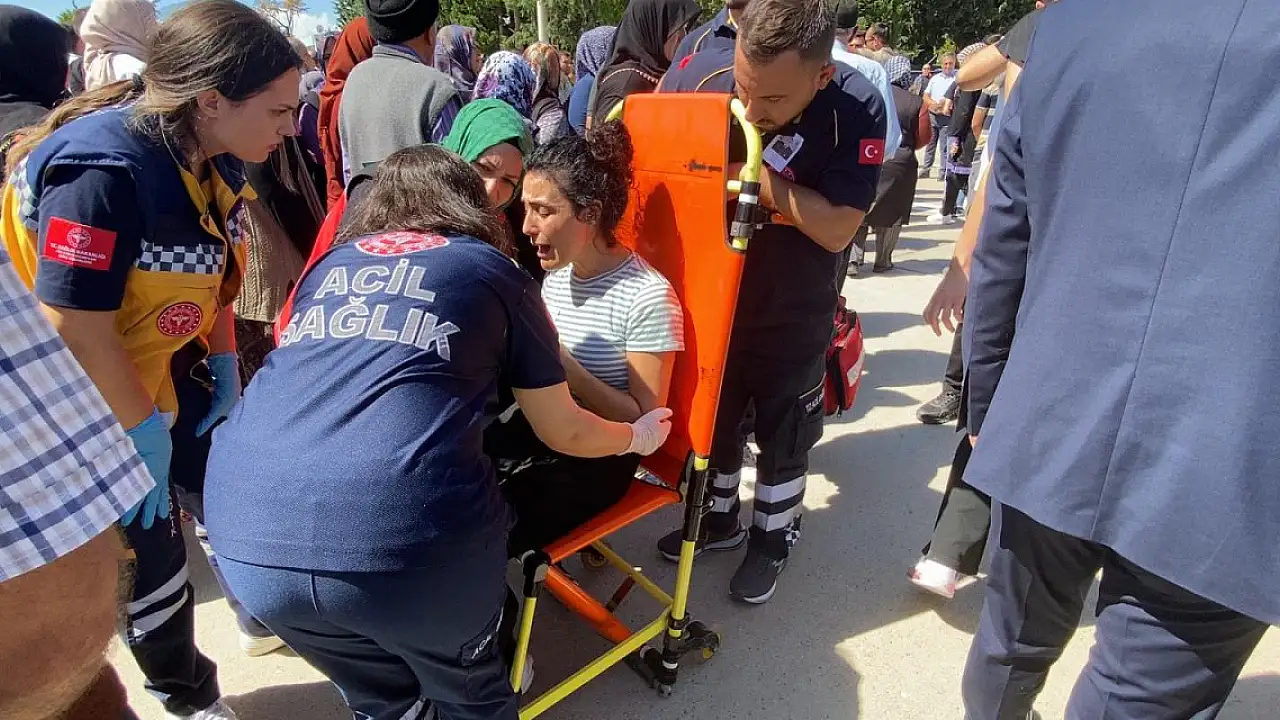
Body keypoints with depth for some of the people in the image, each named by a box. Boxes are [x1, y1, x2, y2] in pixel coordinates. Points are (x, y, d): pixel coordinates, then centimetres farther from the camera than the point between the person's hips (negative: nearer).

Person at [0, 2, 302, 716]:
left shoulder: (214, 161, -5)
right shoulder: (102, 171, -31)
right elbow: (77, 330, -29)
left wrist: (225, 369, 3)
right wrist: (143, 428, -19)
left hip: (167, 368, 8)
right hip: (87, 403, -7)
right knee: (147, 553, 5)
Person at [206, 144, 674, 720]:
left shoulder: (329, 264, 23)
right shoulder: (494, 272, 14)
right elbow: (563, 432, 20)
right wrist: (638, 437, 40)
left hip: (247, 533, 5)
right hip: (405, 533, -4)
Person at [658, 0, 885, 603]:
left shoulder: (856, 111, -26)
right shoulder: (699, 74, -22)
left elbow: (836, 229, -28)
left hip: (792, 319, -2)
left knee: (782, 438, 15)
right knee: (711, 419, 20)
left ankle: (772, 538, 41)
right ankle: (720, 518, 46)